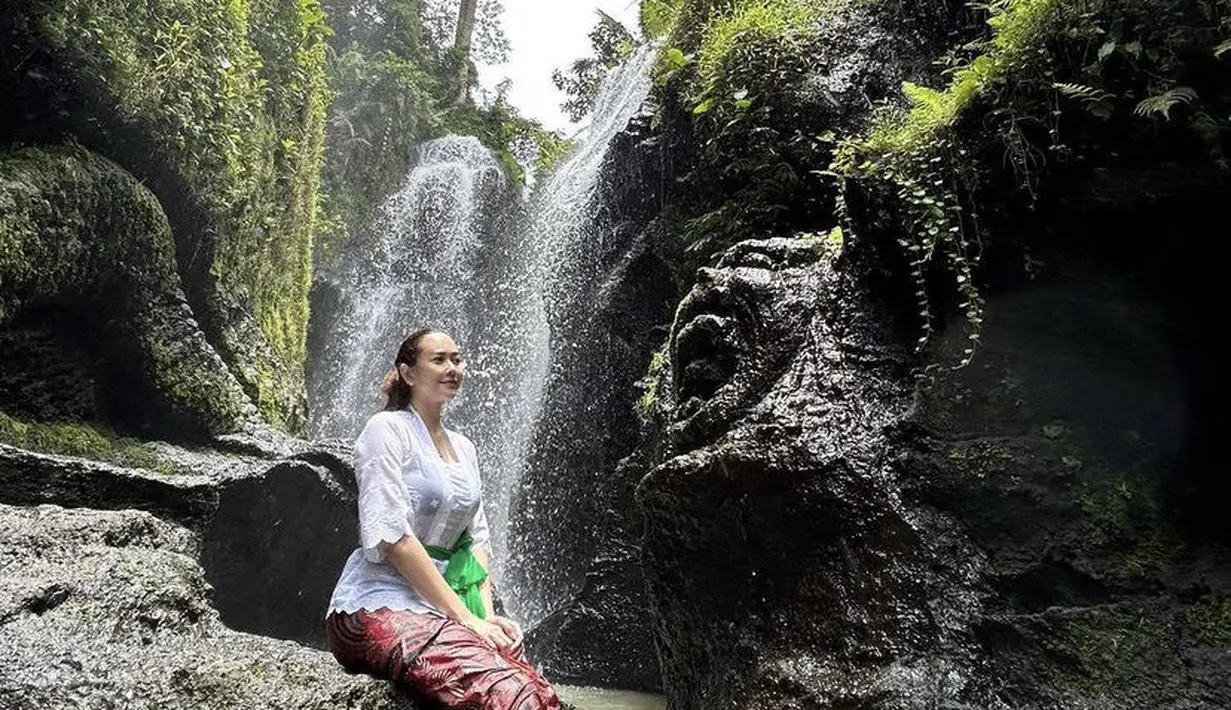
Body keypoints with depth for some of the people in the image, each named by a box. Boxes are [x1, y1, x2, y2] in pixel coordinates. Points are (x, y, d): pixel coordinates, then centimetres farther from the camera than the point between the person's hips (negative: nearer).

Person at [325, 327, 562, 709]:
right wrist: (465, 617, -16)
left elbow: (476, 538, 14)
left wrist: (486, 613, -3)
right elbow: (392, 536, -14)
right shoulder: (386, 429, -4)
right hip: (378, 605, -6)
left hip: (437, 606, 7)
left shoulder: (463, 447, 17)